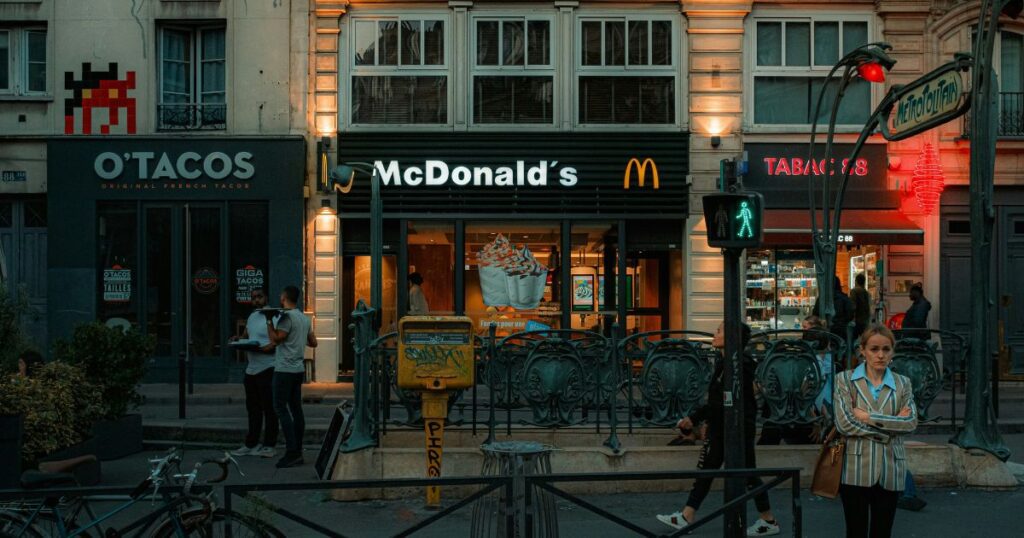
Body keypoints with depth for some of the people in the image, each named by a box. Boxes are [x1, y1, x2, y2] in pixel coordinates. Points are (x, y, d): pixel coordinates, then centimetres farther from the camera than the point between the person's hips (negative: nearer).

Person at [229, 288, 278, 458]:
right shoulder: (252, 317, 16)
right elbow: (246, 336, 27)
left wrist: (262, 348, -28)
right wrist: (238, 340, 6)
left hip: (266, 369, -8)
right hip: (251, 369, 8)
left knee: (269, 409, -2)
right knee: (253, 409, 14)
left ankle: (269, 446, 4)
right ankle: (251, 444, 22)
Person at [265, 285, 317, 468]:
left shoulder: (287, 316, -13)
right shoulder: (304, 318, 13)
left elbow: (276, 339, -18)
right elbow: (313, 342, 18)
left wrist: (269, 321, -9)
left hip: (285, 369, -8)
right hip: (298, 369, 8)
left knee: (281, 408, -7)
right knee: (296, 409, 9)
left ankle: (292, 452, -13)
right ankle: (297, 452, 10)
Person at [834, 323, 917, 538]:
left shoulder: (902, 383, 10)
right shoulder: (845, 380, 2)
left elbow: (911, 422, -4)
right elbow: (844, 424, -10)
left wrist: (869, 417, -11)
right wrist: (890, 426, -9)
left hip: (890, 471, 3)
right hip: (856, 470, -3)